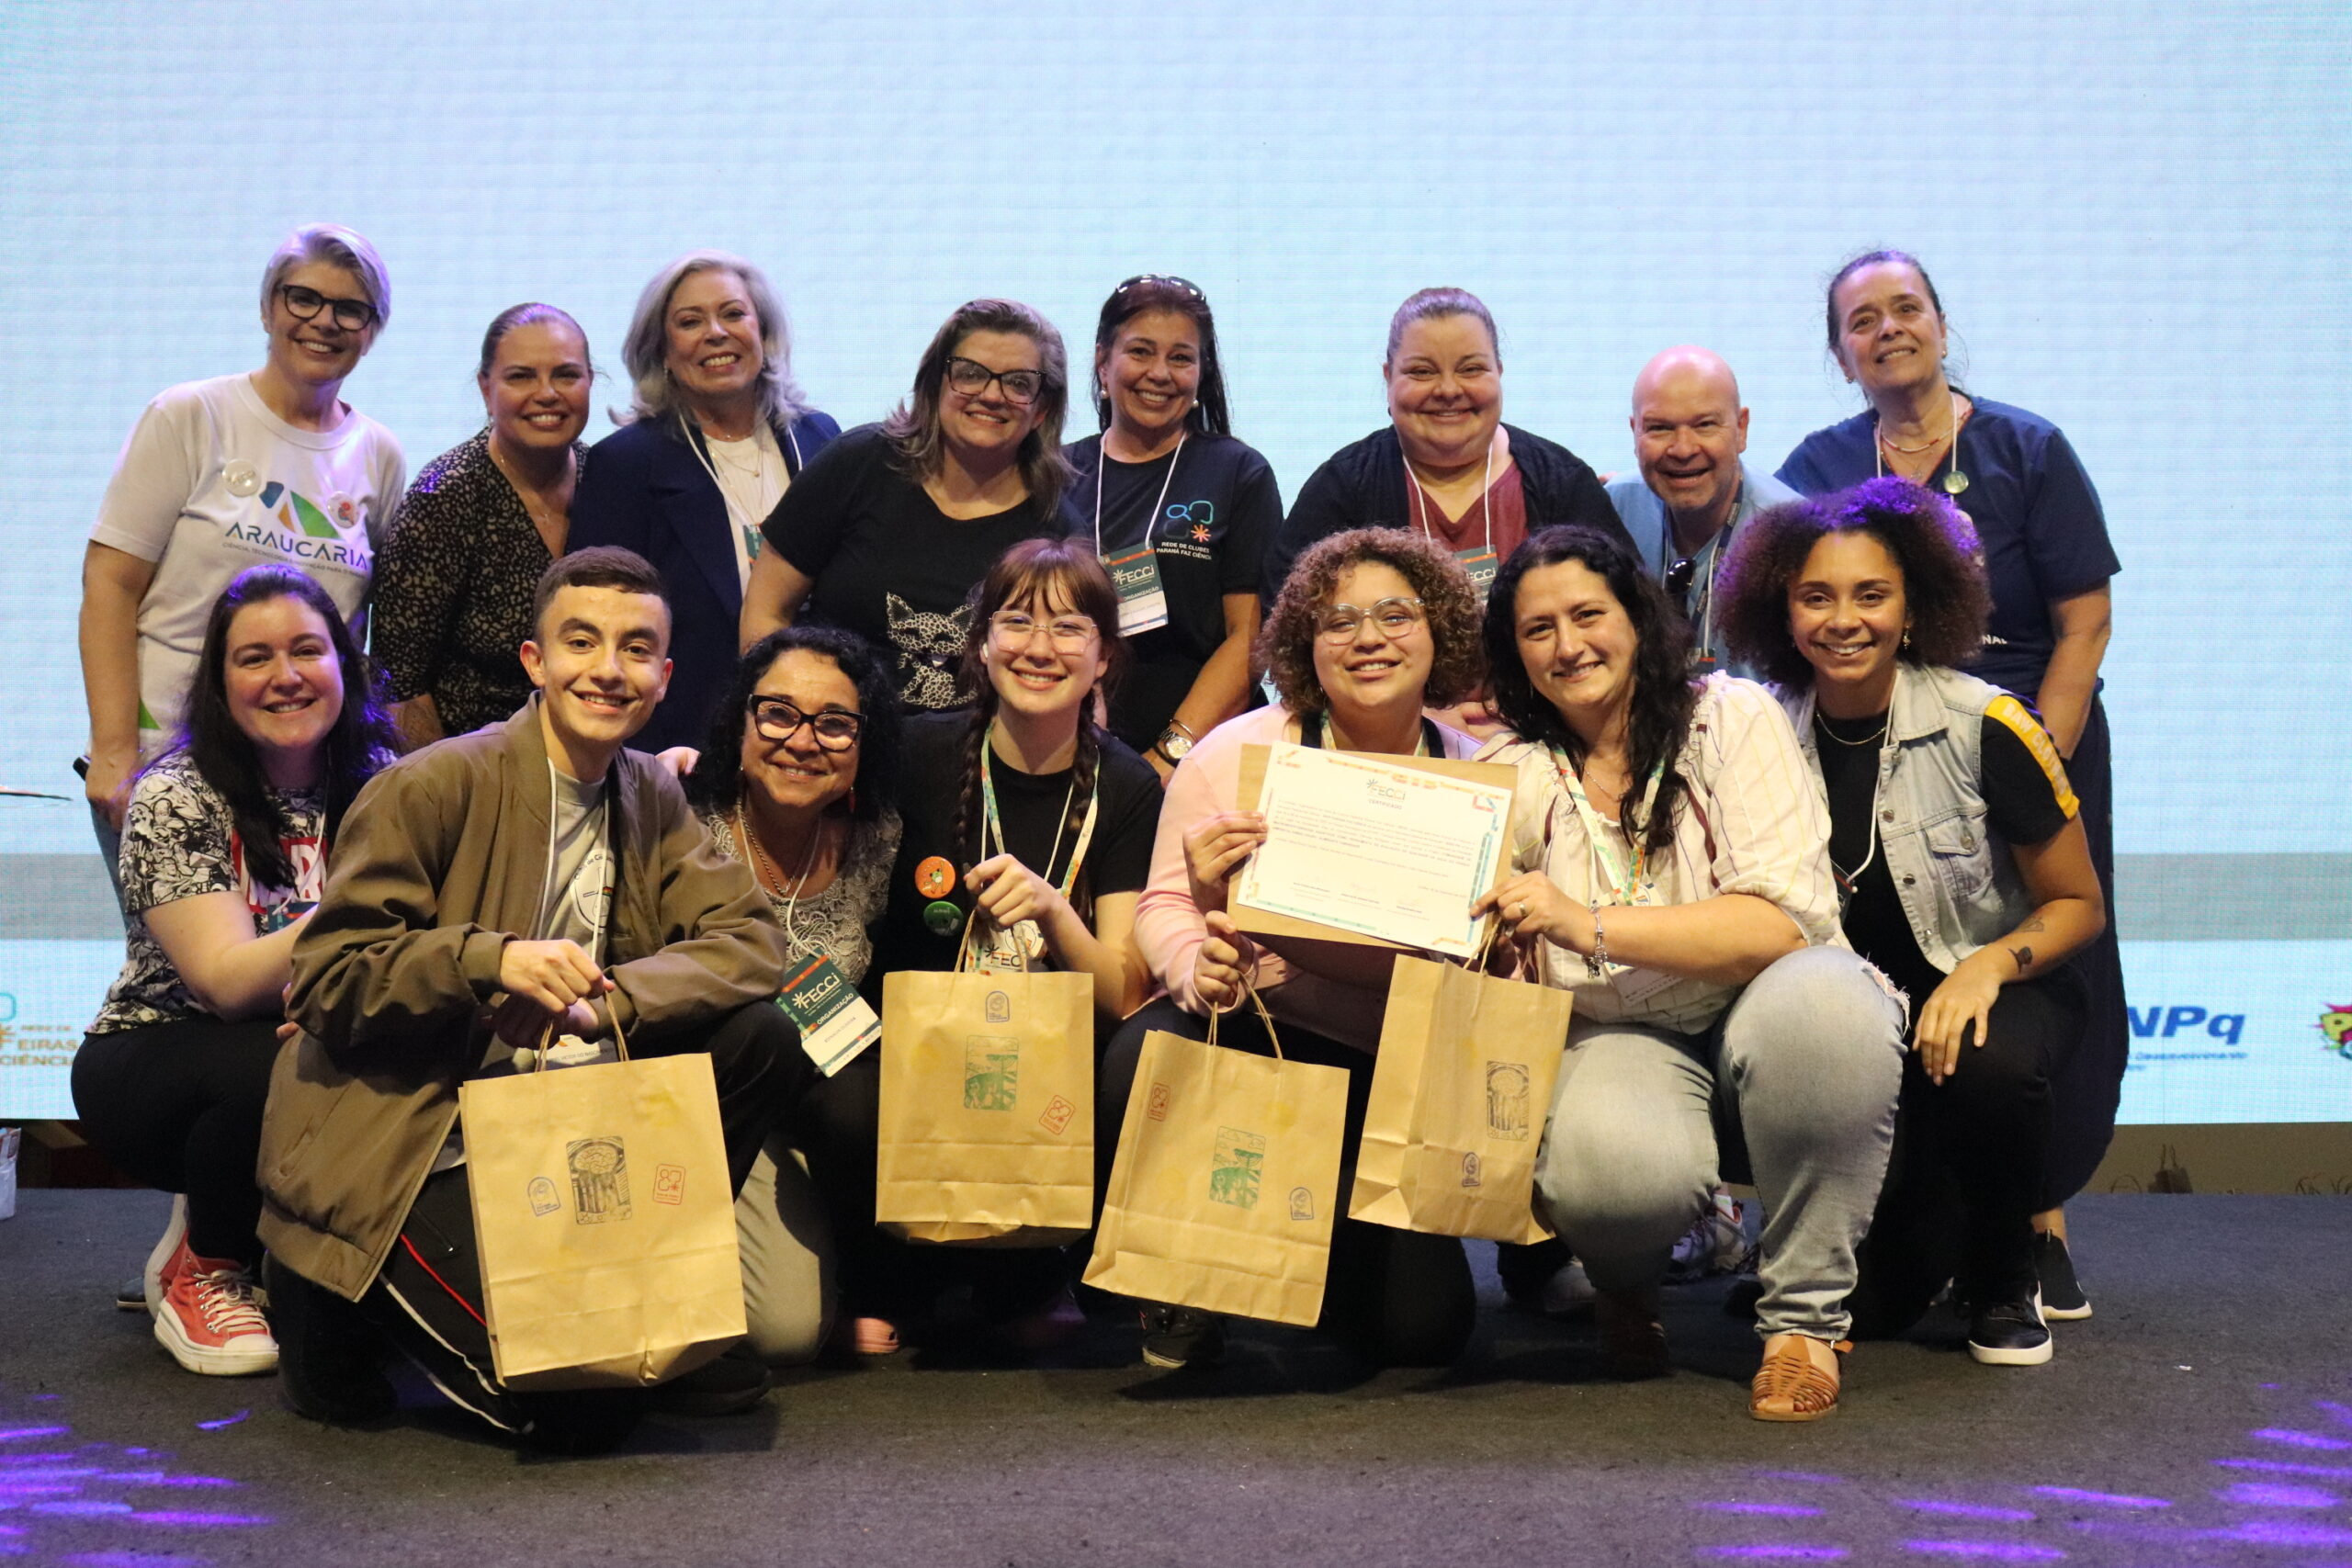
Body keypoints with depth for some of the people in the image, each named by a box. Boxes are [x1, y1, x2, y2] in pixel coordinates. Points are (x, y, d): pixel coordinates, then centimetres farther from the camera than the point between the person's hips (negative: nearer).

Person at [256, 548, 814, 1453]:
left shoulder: (650, 796, 10)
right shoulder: (430, 789, -10)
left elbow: (749, 941, -2)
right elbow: (324, 984, -12)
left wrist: (602, 1002, -20)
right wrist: (491, 959, -28)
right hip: (409, 1153, -7)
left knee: (761, 1040, -10)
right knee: (587, 1409, -21)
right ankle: (353, 1313, 5)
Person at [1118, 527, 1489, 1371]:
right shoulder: (1236, 753, -4)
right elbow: (1163, 903, -3)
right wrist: (1200, 969, -25)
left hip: (1390, 1069, 2)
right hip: (1243, 1023, -2)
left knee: (1422, 1325, -11)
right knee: (1147, 1062, -38)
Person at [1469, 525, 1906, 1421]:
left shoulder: (1731, 718, -4)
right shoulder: (1512, 774, 5)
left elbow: (1783, 922, -17)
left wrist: (1588, 923, -25)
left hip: (1759, 1019, 0)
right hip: (1625, 1039, 1)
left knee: (1818, 996, -37)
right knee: (1610, 1163, -36)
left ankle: (1805, 1314, -15)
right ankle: (1627, 1283, 6)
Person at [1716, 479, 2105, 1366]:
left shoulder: (1985, 726, -13)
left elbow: (2078, 905, -4)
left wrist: (1988, 966, -23)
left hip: (2001, 991, -1)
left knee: (1988, 1063, -39)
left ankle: (2002, 1283, -7)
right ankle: (1922, 1247, 17)